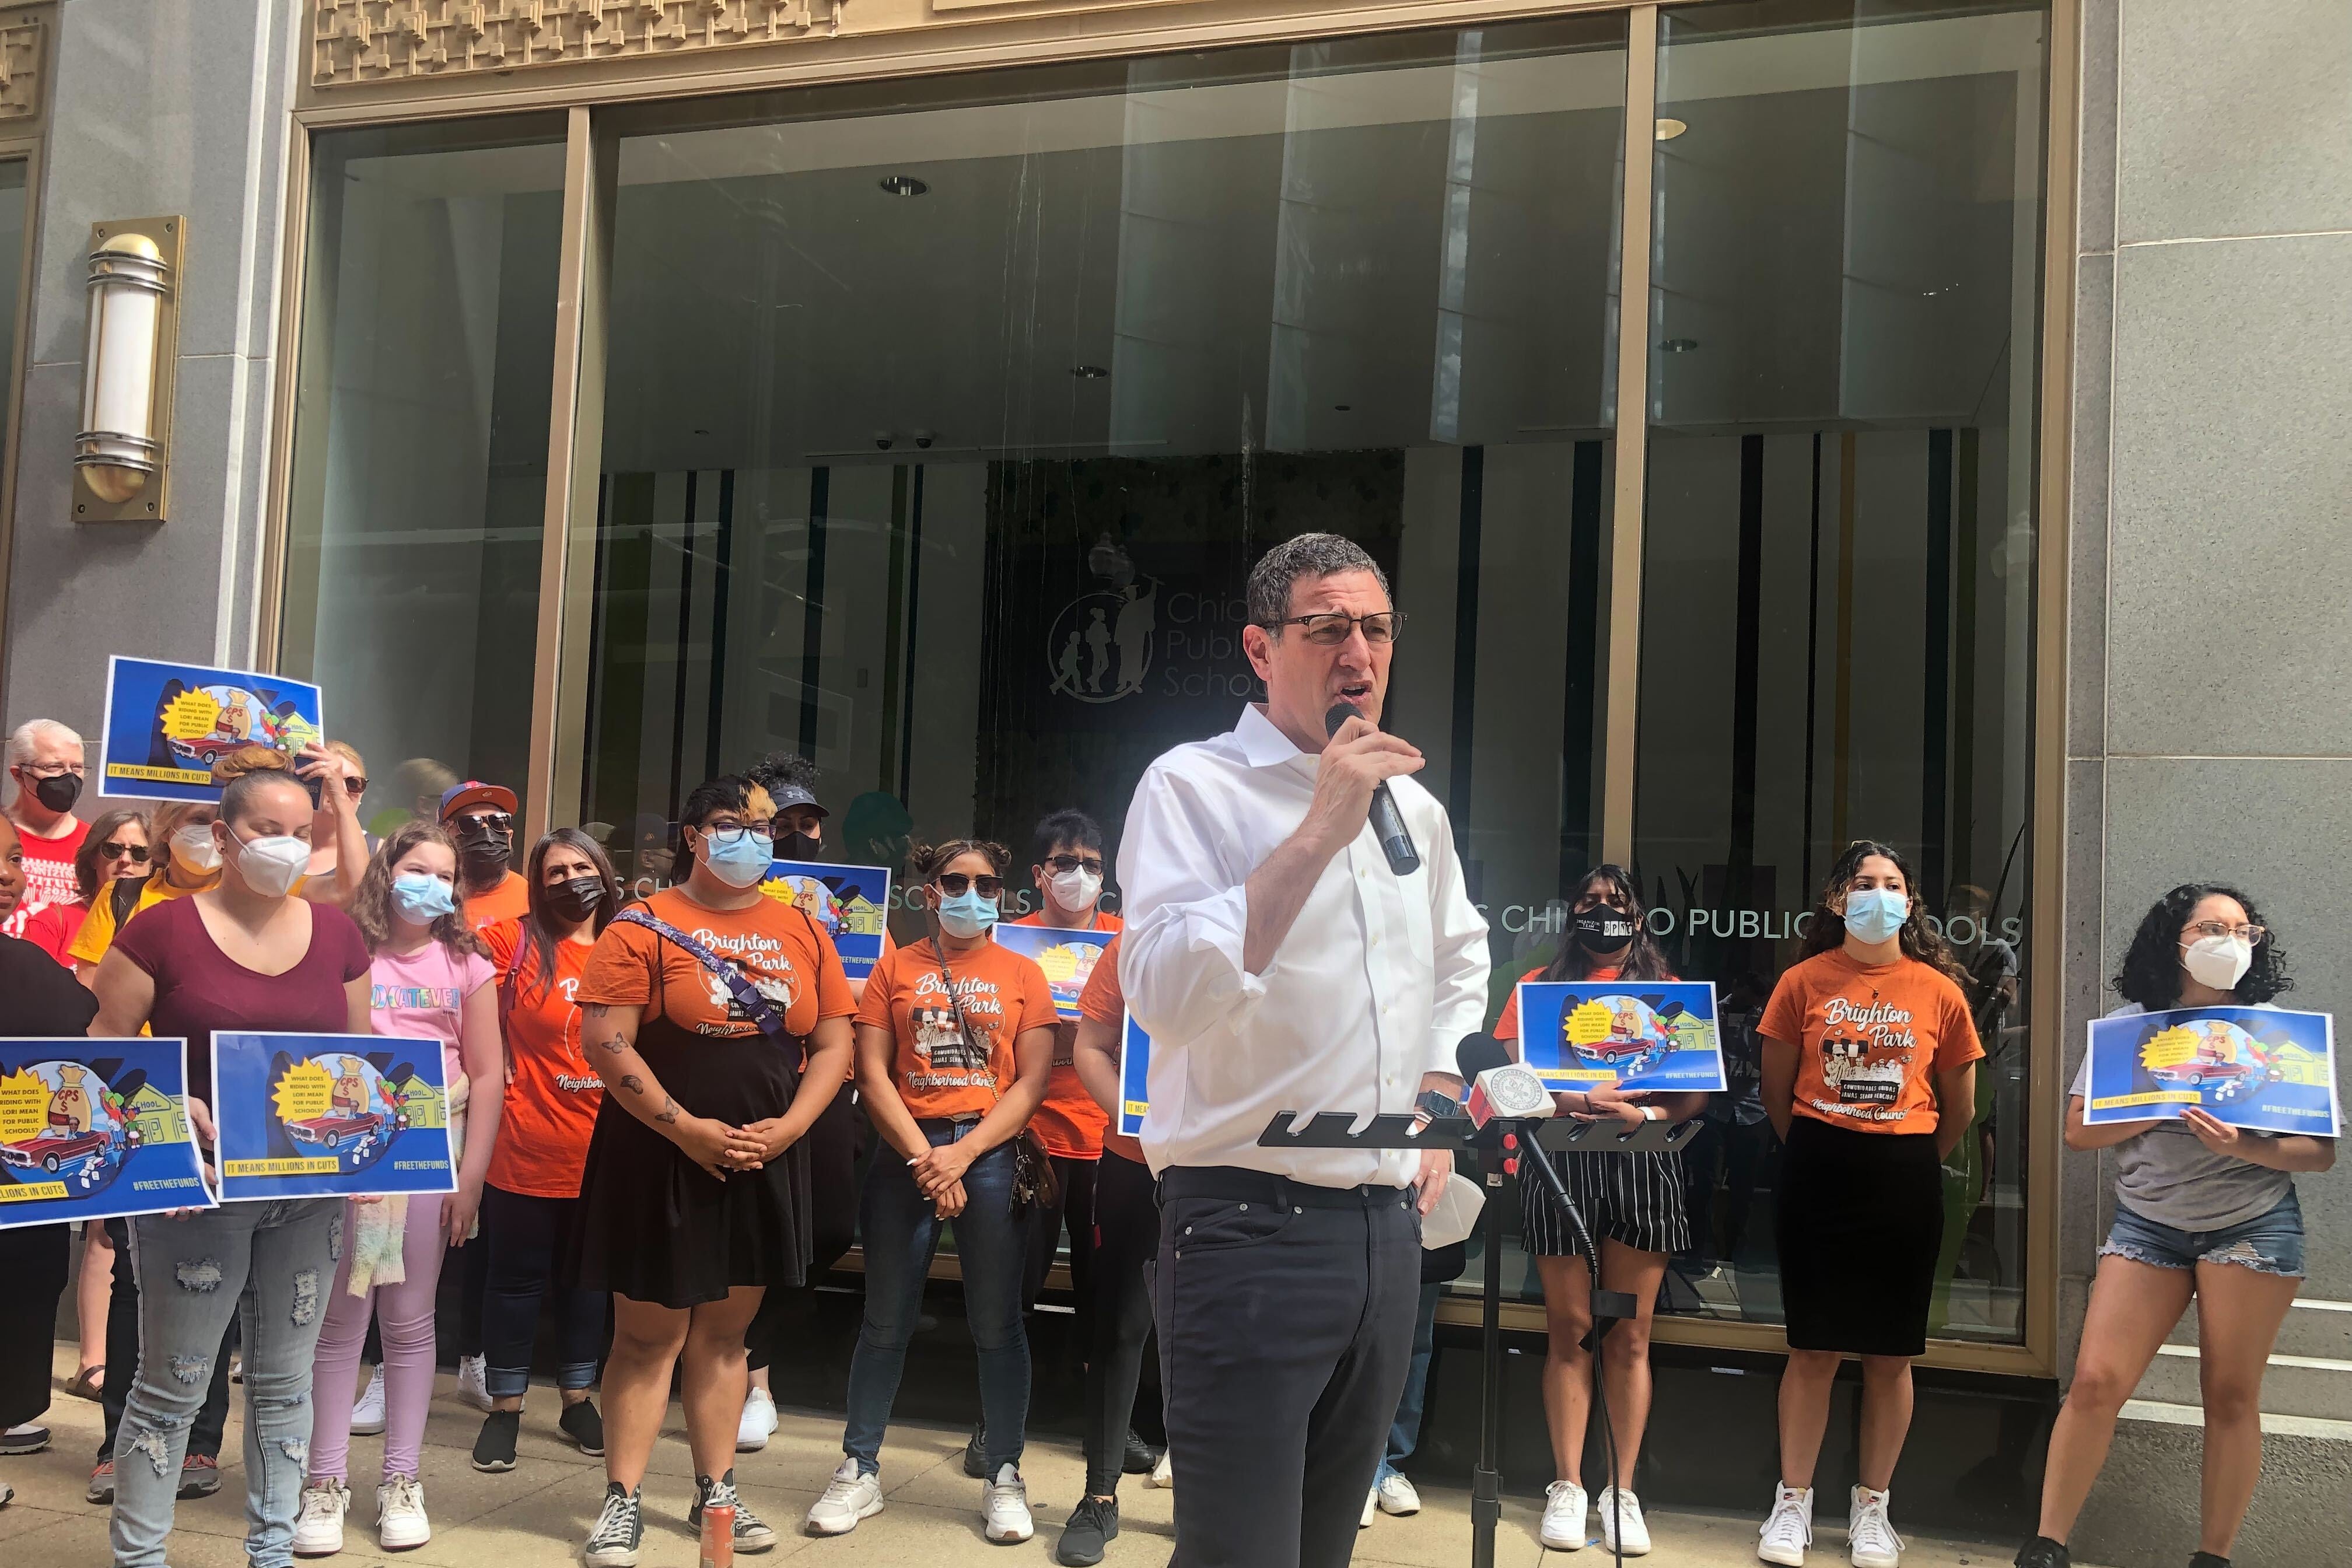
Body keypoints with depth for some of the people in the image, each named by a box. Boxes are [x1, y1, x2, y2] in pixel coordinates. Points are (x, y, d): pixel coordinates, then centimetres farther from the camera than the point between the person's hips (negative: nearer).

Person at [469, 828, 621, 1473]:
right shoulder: (513, 940, -5)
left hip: (602, 1148, 3)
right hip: (527, 1148, -3)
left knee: (586, 1277, 16)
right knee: (517, 1279, 8)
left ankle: (578, 1399, 31)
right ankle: (505, 1408, 22)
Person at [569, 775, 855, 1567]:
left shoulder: (803, 932, 8)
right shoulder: (645, 927, -5)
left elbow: (834, 1044, 7)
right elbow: (606, 1044, -12)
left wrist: (788, 1127, -7)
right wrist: (688, 1130, -16)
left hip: (765, 1163, 4)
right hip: (659, 1158, -4)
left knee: (724, 1332, 13)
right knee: (649, 1336, 2)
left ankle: (716, 1492, 22)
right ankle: (623, 1501, 12)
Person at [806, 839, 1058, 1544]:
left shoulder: (1022, 974, 5)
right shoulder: (895, 970, 7)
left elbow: (1031, 1081, 0)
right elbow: (872, 1072, 1)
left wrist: (963, 1154, -9)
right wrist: (923, 1156, -8)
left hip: (993, 1153, -1)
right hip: (907, 1151, 1)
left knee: (997, 1323, 3)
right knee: (886, 1321, 7)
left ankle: (1005, 1478, 14)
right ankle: (860, 1470, 19)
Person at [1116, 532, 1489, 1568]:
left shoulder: (1414, 807, 12)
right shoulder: (1193, 787, -9)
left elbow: (1460, 964, 30)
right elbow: (1167, 998, -24)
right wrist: (1322, 831, -24)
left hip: (1389, 1229, 7)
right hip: (1251, 1223, -7)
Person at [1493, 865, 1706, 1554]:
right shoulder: (1540, 985, 11)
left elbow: (1697, 1088, 6)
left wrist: (1648, 1113, -13)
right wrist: (1575, 1102, -14)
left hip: (1643, 1164, 0)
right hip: (1560, 1160, 0)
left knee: (1628, 1337, 2)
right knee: (1569, 1330, 3)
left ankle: (1623, 1490, 11)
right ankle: (1567, 1485, 11)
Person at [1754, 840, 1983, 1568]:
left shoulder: (1939, 990, 0)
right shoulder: (1803, 983, -2)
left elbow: (1958, 1107, 9)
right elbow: (1776, 1090, 6)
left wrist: (1910, 1161, 13)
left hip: (1906, 1177, 1)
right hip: (1817, 1172, -1)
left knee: (1891, 1355, 7)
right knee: (1813, 1349, 4)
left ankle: (1872, 1507, 22)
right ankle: (1792, 1502, 16)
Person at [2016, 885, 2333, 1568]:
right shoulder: (2129, 1026, 3)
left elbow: (2321, 1150, -2)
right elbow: (2078, 1131, -2)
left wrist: (2242, 1145, -21)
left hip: (2253, 1223, 0)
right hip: (2149, 1224, 0)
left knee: (2231, 1395, 3)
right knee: (2095, 1381, -7)